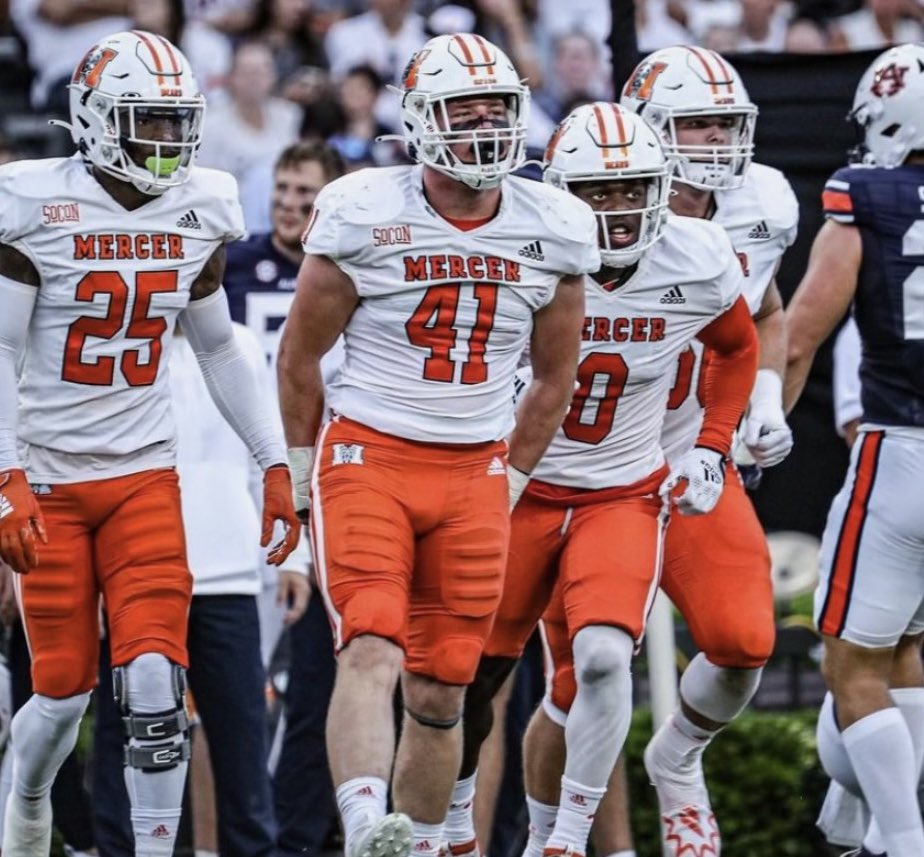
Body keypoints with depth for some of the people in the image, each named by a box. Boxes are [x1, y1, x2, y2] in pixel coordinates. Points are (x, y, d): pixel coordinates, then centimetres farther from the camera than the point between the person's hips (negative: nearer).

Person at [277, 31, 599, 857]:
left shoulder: (552, 231, 2)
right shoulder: (365, 215, -8)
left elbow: (554, 376, 15)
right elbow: (300, 355, 3)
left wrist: (510, 481, 15)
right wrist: (309, 474, 9)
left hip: (473, 478, 4)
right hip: (369, 456, -4)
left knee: (442, 691, 5)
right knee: (371, 651, -22)